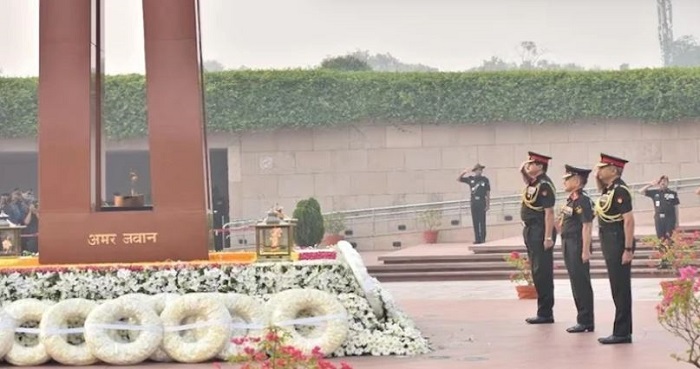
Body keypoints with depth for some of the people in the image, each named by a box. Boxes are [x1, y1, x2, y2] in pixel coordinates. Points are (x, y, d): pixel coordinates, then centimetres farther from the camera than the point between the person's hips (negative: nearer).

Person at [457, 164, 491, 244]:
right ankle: (477, 239, 8)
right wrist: (463, 173, -7)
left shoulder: (485, 180, 0)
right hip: (474, 203, 3)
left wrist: (488, 204, -3)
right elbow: (458, 179, 12)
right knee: (475, 222, 4)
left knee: (482, 222, -3)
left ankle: (483, 239, -1)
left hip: (482, 203, -3)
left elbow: (488, 193, 1)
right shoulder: (471, 179, 7)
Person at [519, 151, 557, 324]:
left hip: (540, 232, -10)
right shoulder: (533, 182, 12)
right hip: (530, 230, 10)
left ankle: (546, 313, -2)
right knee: (537, 272, 13)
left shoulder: (544, 185, -16)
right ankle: (543, 311, 19)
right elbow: (527, 182, 38)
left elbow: (549, 212, -20)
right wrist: (523, 171, 17)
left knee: (543, 273, -6)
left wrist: (548, 237, -24)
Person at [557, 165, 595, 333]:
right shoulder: (572, 199, 13)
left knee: (581, 284, -4)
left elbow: (587, 226, -19)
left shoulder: (582, 200, -15)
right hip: (569, 247, 10)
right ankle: (584, 320, 20)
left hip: (578, 247, -10)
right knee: (576, 283, 13)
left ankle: (586, 322, 2)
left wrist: (585, 251, -22)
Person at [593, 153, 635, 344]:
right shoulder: (608, 188, 10)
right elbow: (602, 192, 36)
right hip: (609, 243, 10)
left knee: (621, 289, -5)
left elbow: (629, 220, -22)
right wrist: (597, 177, 16)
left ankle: (622, 333, -1)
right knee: (617, 288, 13)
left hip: (618, 243, -10)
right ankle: (622, 331, 20)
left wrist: (628, 249, -24)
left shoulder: (620, 190, -17)